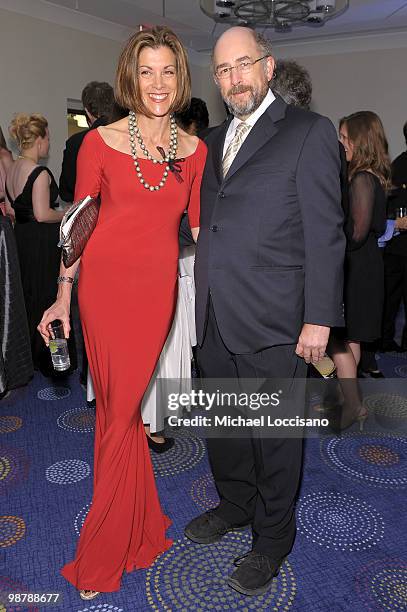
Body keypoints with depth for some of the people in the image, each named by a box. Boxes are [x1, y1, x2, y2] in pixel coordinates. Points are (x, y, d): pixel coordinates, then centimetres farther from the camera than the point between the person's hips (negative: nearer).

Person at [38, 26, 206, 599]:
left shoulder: (193, 149, 7)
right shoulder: (100, 142, 1)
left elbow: (200, 226, 10)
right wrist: (64, 295, 1)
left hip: (157, 286, 1)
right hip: (105, 281, -1)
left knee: (121, 410, 6)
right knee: (118, 408, 5)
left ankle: (102, 552, 27)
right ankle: (141, 527, 30)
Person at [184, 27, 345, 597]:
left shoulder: (309, 132, -3)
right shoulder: (213, 141, 16)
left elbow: (324, 232, -8)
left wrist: (318, 318, -12)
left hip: (274, 322, -6)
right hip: (215, 319, 6)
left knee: (276, 437, 9)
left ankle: (273, 538, 32)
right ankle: (235, 505, 45)